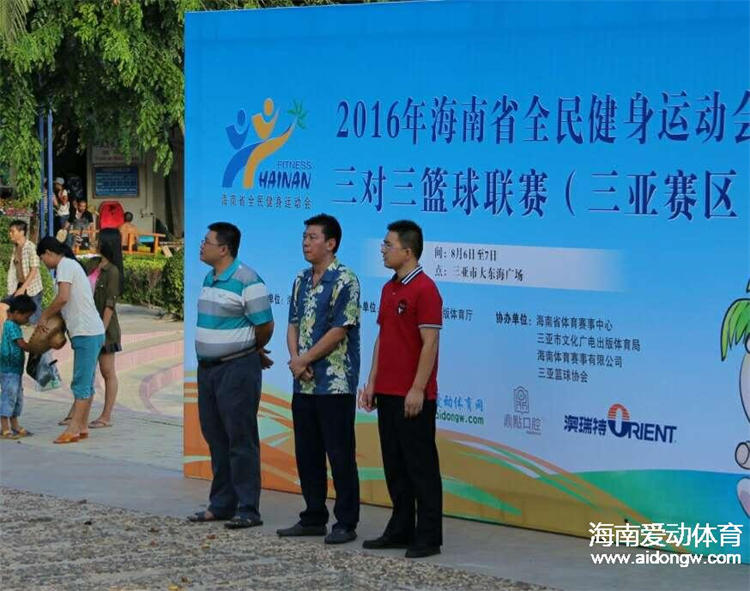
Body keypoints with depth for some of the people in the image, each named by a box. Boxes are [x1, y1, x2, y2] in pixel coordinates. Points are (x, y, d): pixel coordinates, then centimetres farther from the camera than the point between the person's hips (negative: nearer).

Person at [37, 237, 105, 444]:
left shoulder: (65, 265, -8)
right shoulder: (73, 265, 22)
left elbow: (63, 297, -20)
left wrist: (44, 316, -7)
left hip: (86, 333, -10)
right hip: (90, 333, 10)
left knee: (81, 382, -11)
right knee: (86, 383, 11)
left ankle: (73, 429, -14)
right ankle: (83, 427, 13)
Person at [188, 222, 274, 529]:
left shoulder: (247, 281, -16)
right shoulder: (209, 279, 12)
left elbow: (265, 325, -13)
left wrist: (253, 352, 5)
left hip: (237, 369, -9)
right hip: (208, 367, 9)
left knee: (241, 441, -5)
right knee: (215, 438, 13)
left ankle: (248, 510, -1)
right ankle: (221, 504, 21)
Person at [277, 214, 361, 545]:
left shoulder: (344, 281, -11)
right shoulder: (302, 280, 13)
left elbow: (339, 331, -16)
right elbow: (294, 324, 14)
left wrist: (305, 360, -12)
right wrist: (295, 359, -4)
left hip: (336, 384, -8)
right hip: (304, 383, 8)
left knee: (340, 454, -2)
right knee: (307, 453, 12)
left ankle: (346, 523, 4)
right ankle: (314, 518, 21)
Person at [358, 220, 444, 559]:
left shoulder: (424, 289, -13)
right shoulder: (389, 289, 14)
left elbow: (430, 343, -16)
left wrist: (418, 389, -19)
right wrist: (372, 382, 13)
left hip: (413, 396, -8)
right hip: (387, 392, 9)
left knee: (421, 466, -2)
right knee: (395, 466, 12)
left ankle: (429, 537, 2)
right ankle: (400, 530, 19)